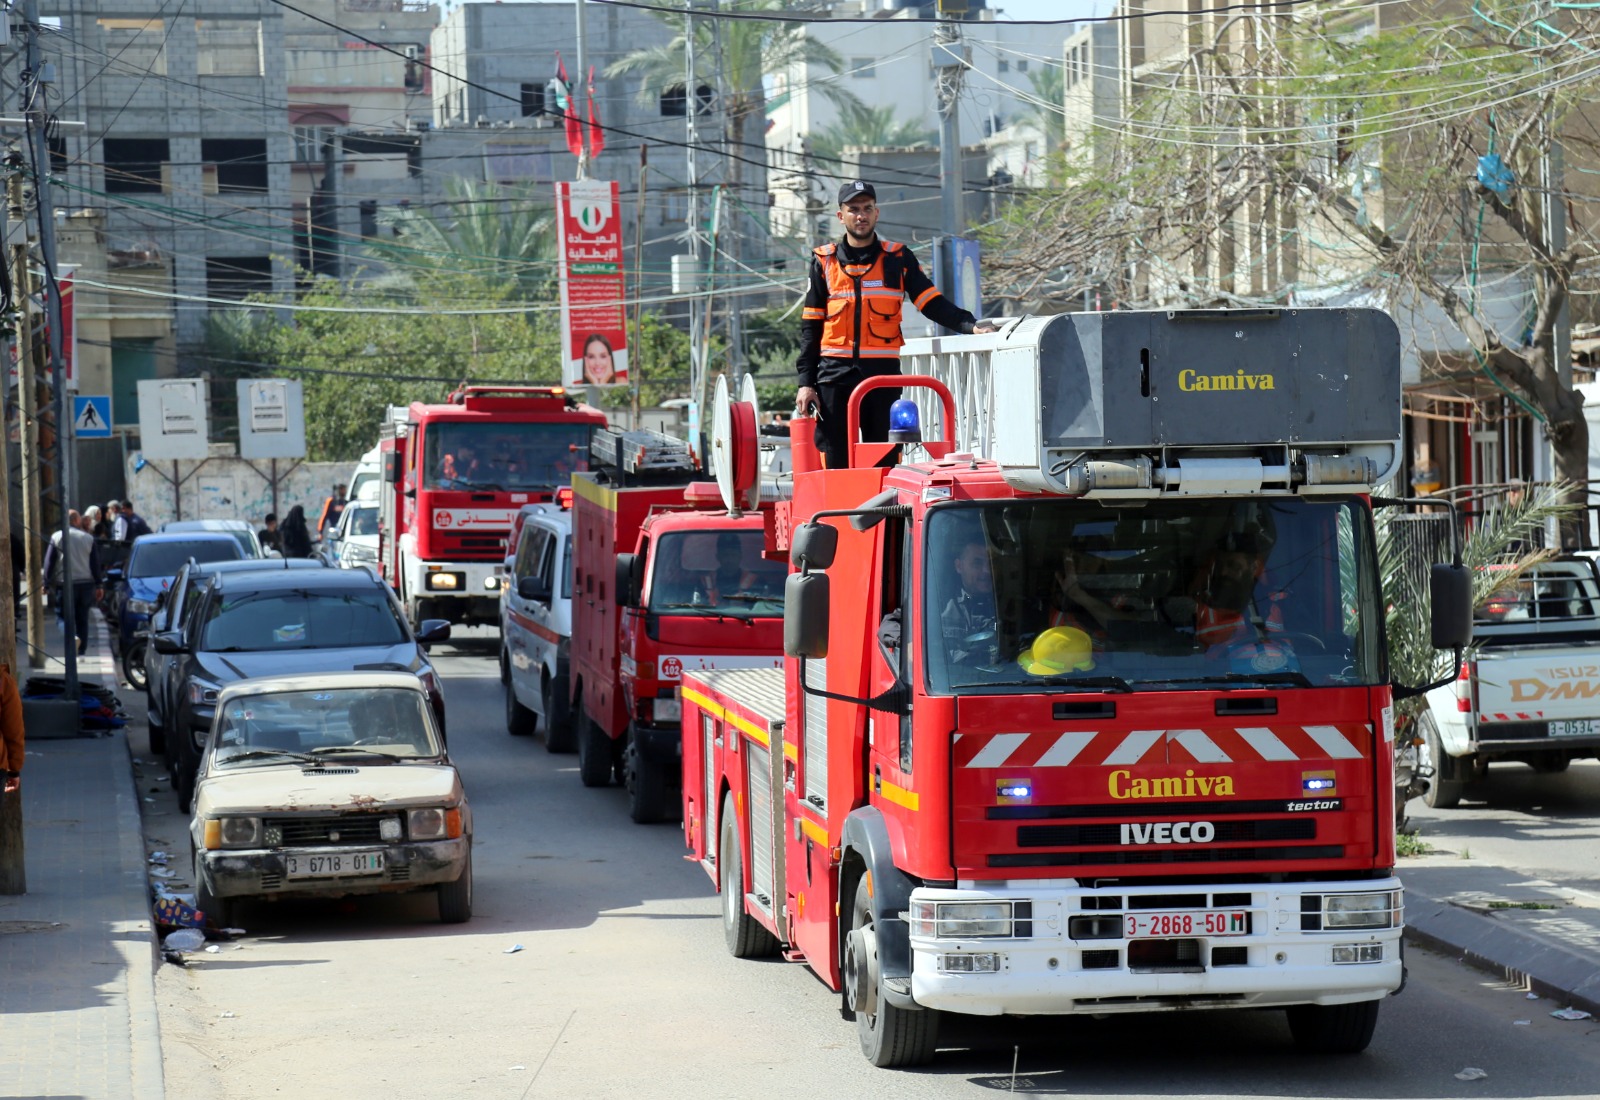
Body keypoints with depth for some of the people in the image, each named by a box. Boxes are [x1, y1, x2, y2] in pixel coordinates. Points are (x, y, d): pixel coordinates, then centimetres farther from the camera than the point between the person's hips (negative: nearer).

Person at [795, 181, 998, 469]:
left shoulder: (898, 258, 8)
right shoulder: (824, 261, 9)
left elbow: (932, 303, 5)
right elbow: (811, 326, 9)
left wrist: (970, 325, -13)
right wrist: (806, 382, 3)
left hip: (884, 373, 0)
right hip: (835, 374, 0)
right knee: (836, 459, -2)